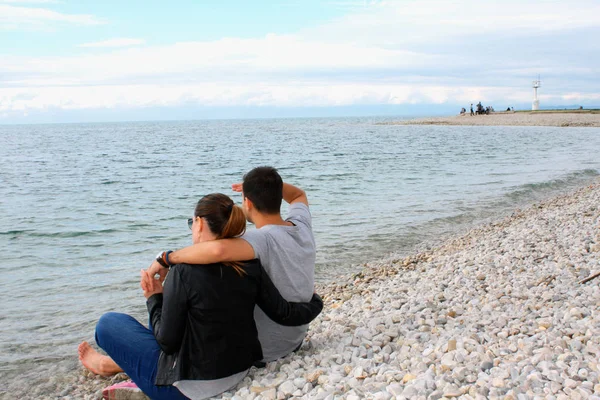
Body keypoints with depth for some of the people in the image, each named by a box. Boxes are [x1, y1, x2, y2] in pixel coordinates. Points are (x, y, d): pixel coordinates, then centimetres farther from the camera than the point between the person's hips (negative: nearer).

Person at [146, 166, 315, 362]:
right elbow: (299, 195, 15)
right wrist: (271, 185, -2)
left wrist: (168, 257, -36)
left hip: (265, 351, -7)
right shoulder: (303, 226, -9)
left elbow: (219, 249, -52)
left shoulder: (263, 240, -31)